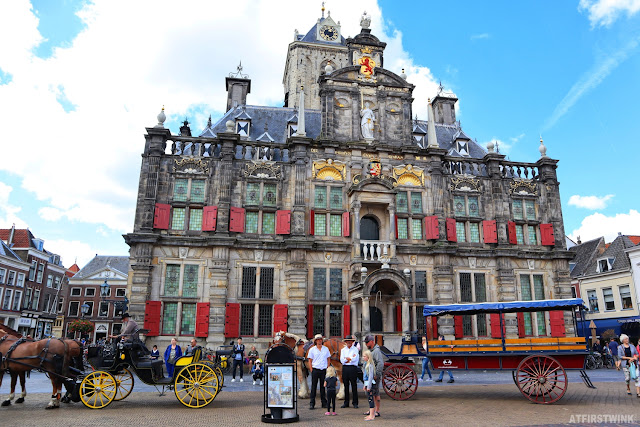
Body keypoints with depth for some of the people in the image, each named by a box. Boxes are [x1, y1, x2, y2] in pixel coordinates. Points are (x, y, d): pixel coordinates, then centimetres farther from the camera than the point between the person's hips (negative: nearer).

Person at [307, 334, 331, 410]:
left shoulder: (326, 349, 7)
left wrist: (328, 369, 3)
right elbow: (310, 361, 1)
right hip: (315, 370, -2)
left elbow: (328, 360, 12)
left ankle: (324, 403, 17)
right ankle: (312, 404, 6)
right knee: (313, 387, 1)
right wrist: (312, 371, -5)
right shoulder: (312, 349, 0)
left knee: (323, 386, 9)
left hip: (324, 370, 2)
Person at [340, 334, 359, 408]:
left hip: (353, 368, -3)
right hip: (345, 368, 3)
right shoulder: (343, 350, 12)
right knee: (346, 385, 7)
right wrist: (351, 358, -7)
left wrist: (346, 358, -4)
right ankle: (346, 403, 16)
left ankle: (355, 403, 9)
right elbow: (342, 360, 1)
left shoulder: (355, 349, 2)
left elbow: (354, 359, -12)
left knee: (354, 385, 0)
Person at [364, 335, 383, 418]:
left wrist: (376, 375, -23)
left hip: (375, 376, -10)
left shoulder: (376, 351, -16)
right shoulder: (370, 350, 15)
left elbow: (380, 363, -25)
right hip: (370, 376, 10)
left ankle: (377, 411, 3)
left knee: (375, 393, -4)